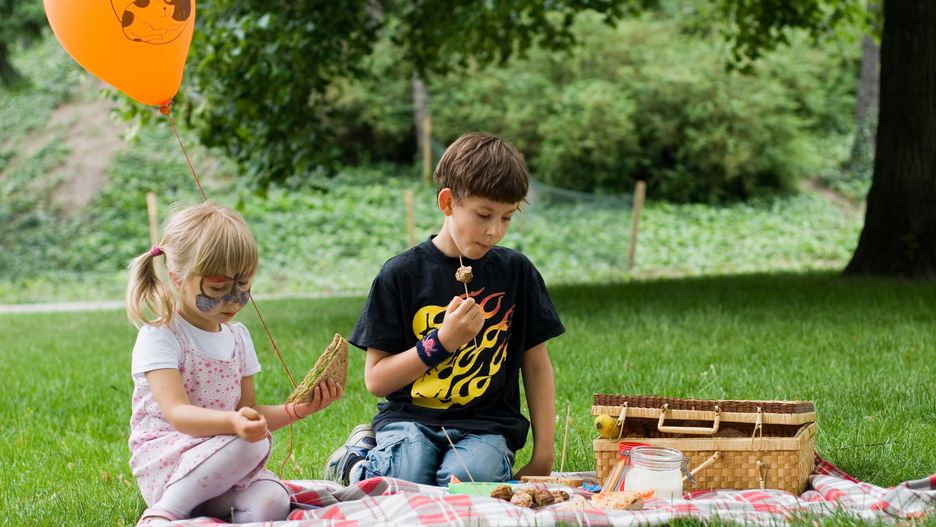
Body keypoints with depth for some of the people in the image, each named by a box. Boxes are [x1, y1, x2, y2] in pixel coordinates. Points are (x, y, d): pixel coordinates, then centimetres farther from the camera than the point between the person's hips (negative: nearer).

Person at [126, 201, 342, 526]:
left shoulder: (237, 337, 13)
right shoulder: (159, 338, -9)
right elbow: (176, 413, -22)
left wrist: (295, 410, 0)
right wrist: (233, 422, -40)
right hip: (163, 462, -5)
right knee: (253, 443, -33)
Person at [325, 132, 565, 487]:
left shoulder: (516, 271, 8)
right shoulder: (402, 273, 0)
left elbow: (536, 365, 12)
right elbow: (375, 381, -1)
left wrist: (543, 454, 5)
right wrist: (441, 342, -13)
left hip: (485, 426, 1)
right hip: (410, 418, -1)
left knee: (466, 480, -33)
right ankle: (358, 458, 4)